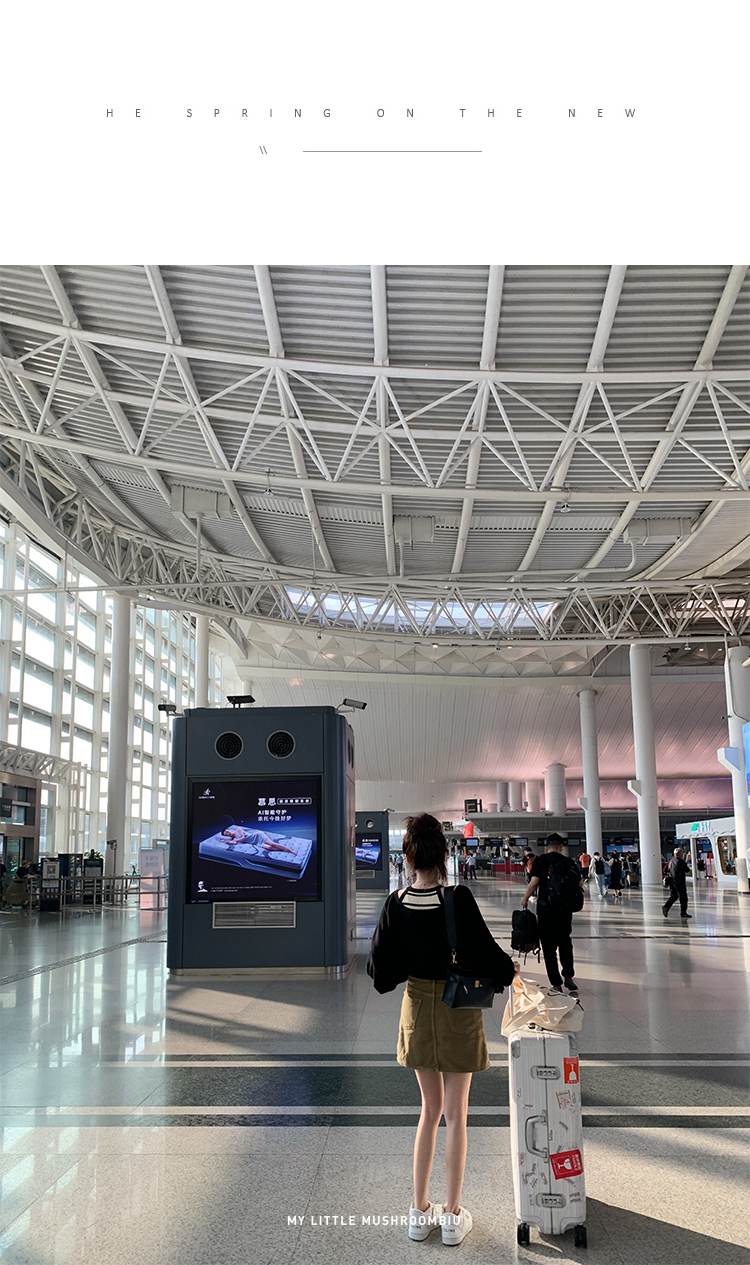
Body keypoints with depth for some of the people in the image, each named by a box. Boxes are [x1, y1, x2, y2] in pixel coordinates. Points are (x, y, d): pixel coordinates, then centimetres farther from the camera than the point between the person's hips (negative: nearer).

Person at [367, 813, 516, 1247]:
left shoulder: (397, 904, -10)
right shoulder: (459, 899, -21)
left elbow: (383, 967, -3)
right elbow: (484, 951, -16)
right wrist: (508, 968, 5)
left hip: (418, 1009, 3)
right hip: (458, 1011, -3)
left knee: (430, 1109, 18)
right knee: (456, 1114, 10)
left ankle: (420, 1211, 25)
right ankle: (453, 1214, 21)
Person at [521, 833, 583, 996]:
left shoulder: (541, 861, -5)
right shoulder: (569, 861, 5)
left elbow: (534, 881, -14)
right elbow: (580, 883, 4)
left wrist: (525, 899, -1)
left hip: (546, 907, -3)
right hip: (566, 908, 3)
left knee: (549, 946, 5)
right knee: (565, 941, 21)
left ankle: (556, 984, 5)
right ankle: (568, 977, 16)